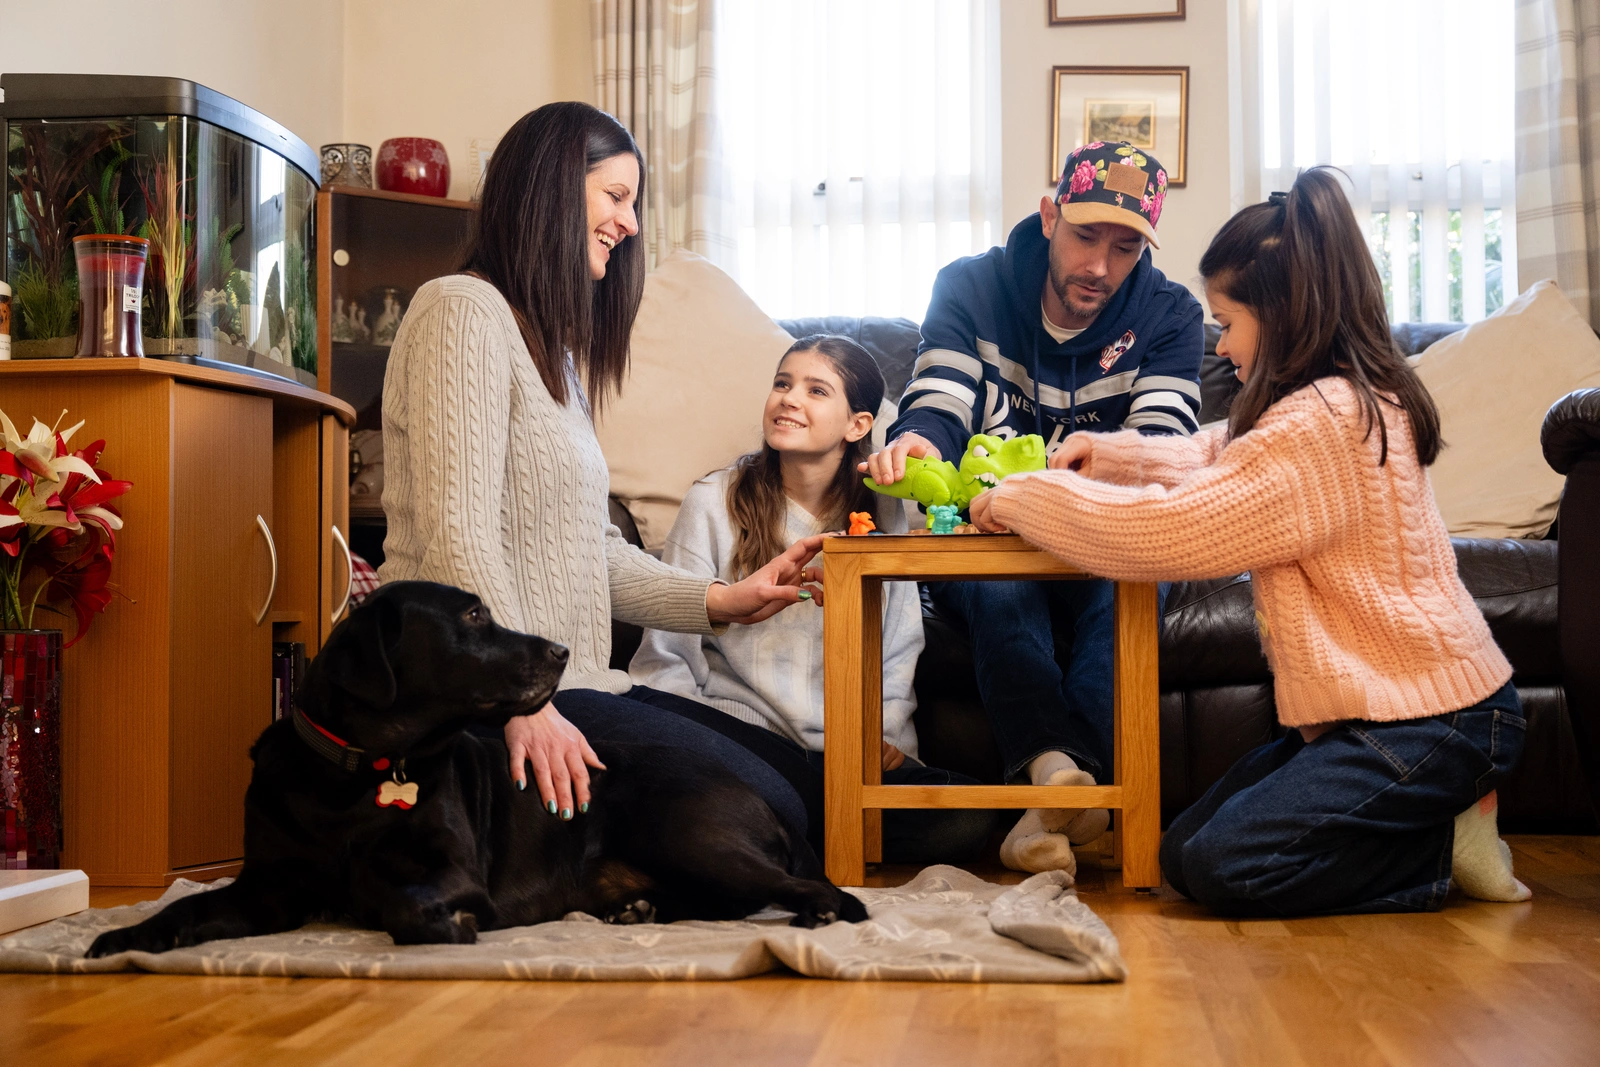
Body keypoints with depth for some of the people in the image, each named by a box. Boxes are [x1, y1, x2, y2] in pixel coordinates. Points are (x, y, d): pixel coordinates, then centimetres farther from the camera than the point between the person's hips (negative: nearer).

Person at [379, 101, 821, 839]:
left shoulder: (553, 346, 25)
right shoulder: (464, 312, -7)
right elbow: (457, 538, -19)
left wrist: (718, 600, 7)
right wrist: (524, 708, -27)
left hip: (559, 686, 10)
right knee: (768, 809, -18)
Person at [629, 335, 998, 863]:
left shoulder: (884, 514, 12)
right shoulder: (713, 502, 4)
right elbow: (667, 657, 2)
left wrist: (888, 735, -1)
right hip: (743, 734, -3)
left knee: (968, 817, -25)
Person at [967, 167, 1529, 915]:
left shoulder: (1320, 424, -22)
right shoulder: (1355, 401, 11)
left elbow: (1169, 530, -23)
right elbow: (1213, 459, 24)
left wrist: (1020, 500, -11)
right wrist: (1110, 455, 6)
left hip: (1425, 723, -10)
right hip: (1378, 705, 10)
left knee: (1214, 867, -16)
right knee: (1187, 844, 6)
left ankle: (1446, 846, -2)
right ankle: (1437, 817, 8)